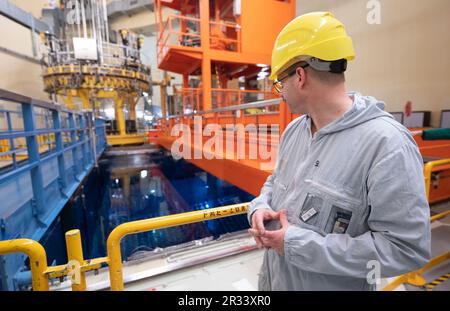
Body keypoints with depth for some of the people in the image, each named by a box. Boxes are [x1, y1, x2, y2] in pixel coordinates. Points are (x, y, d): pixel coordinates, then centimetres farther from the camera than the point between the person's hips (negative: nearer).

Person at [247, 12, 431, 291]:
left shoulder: (387, 144, -24)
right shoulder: (294, 129, -1)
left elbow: (407, 248, -24)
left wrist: (299, 245, -26)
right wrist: (261, 207, -10)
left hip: (334, 284, -6)